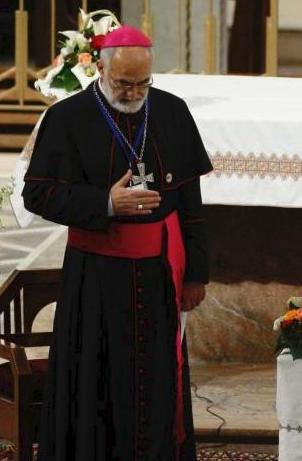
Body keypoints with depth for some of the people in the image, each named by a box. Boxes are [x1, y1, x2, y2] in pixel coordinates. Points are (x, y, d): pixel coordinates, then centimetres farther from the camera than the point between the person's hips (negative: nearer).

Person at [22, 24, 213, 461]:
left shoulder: (173, 112, 4)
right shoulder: (68, 118, -6)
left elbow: (189, 197, 7)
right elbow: (37, 193, -8)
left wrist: (195, 270, 6)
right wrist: (106, 203, -21)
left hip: (160, 273, 3)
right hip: (95, 276, -3)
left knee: (159, 381, 7)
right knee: (96, 386, 2)